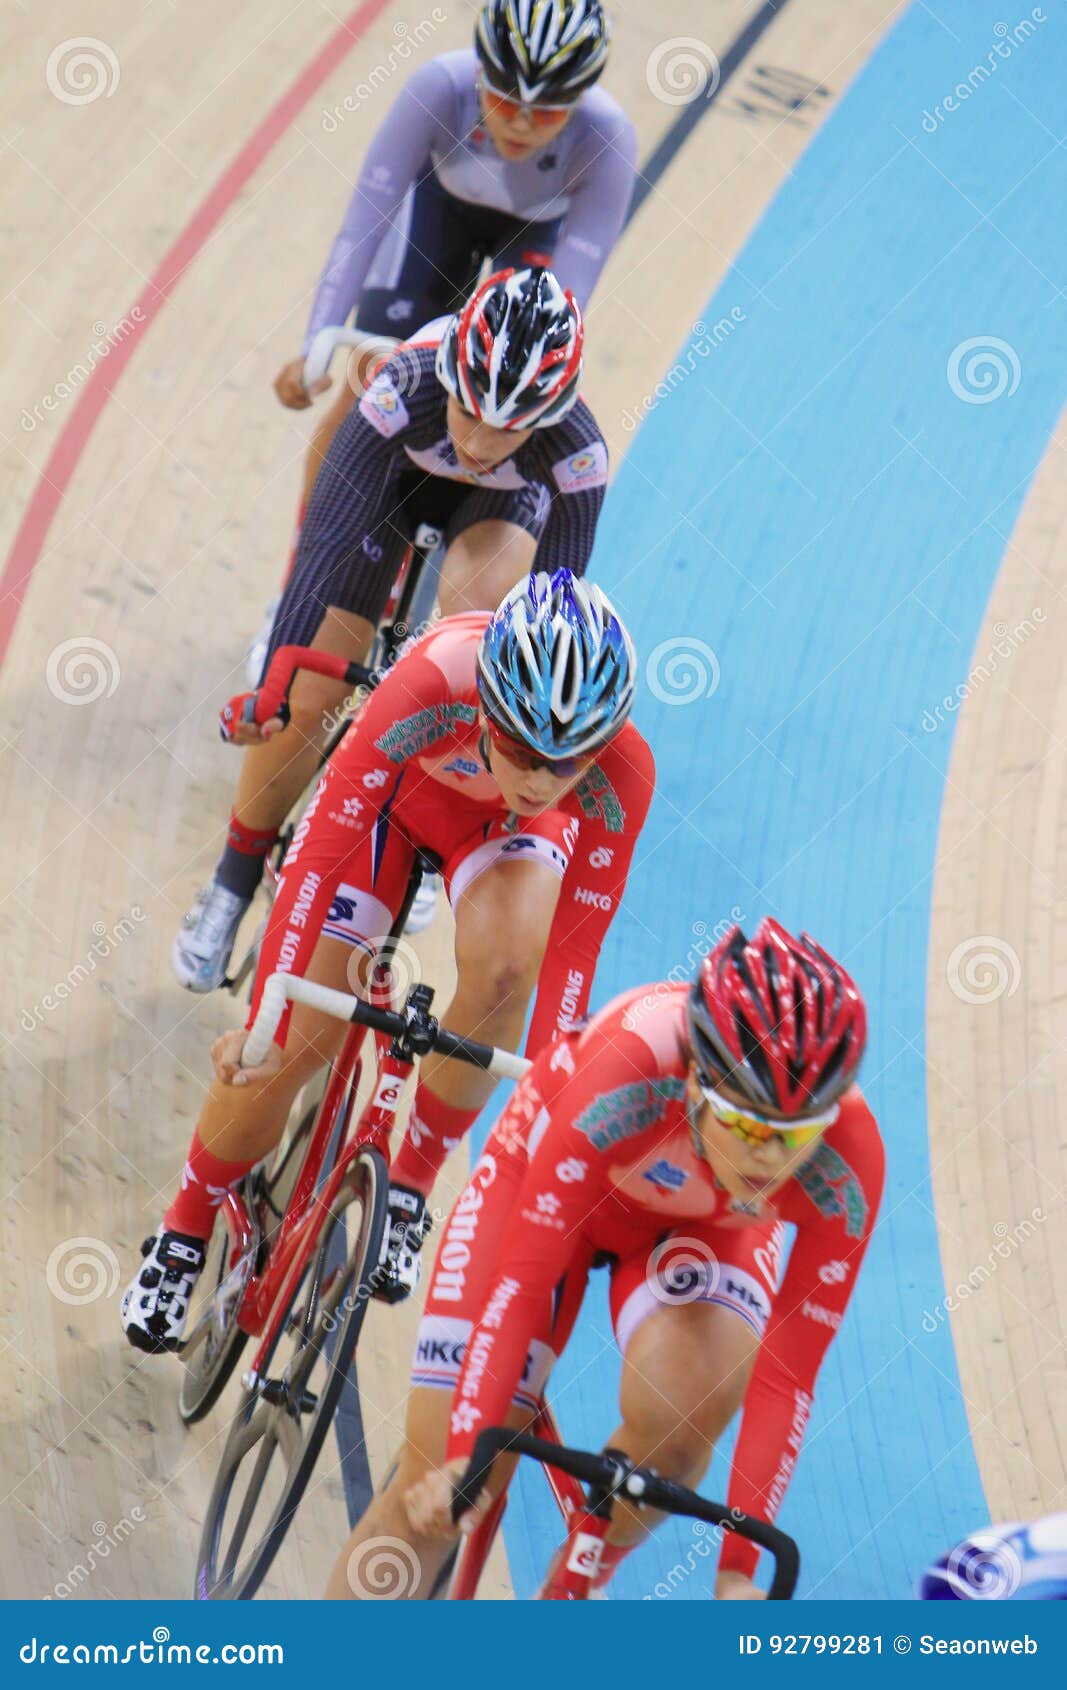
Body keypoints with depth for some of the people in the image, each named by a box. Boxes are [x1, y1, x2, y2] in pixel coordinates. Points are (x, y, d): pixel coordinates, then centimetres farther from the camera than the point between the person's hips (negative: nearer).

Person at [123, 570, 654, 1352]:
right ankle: (182, 1240, 21)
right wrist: (265, 1020, -36)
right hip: (397, 790, 0)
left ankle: (408, 1189, -9)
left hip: (504, 826, 0)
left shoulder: (622, 775, -36)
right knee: (290, 1046, -5)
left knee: (506, 963, -32)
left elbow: (576, 944, -28)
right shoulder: (431, 688, -42)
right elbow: (319, 853, -37)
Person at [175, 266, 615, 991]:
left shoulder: (577, 454, -39)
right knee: (311, 694, -8)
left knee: (482, 600, -34)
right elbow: (327, 545, -35)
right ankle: (233, 885, 16)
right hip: (398, 471, 0)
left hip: (508, 500, 0)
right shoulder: (403, 394, -40)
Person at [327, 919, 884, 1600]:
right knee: (435, 1495, -9)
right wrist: (462, 1458, -37)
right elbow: (522, 1279, -33)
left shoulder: (847, 1167, -33)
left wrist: (739, 1570, -28)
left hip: (702, 1227, 1)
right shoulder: (624, 1076, -41)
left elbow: (786, 1374, -26)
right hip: (551, 1178, -1)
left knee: (685, 1409, -30)